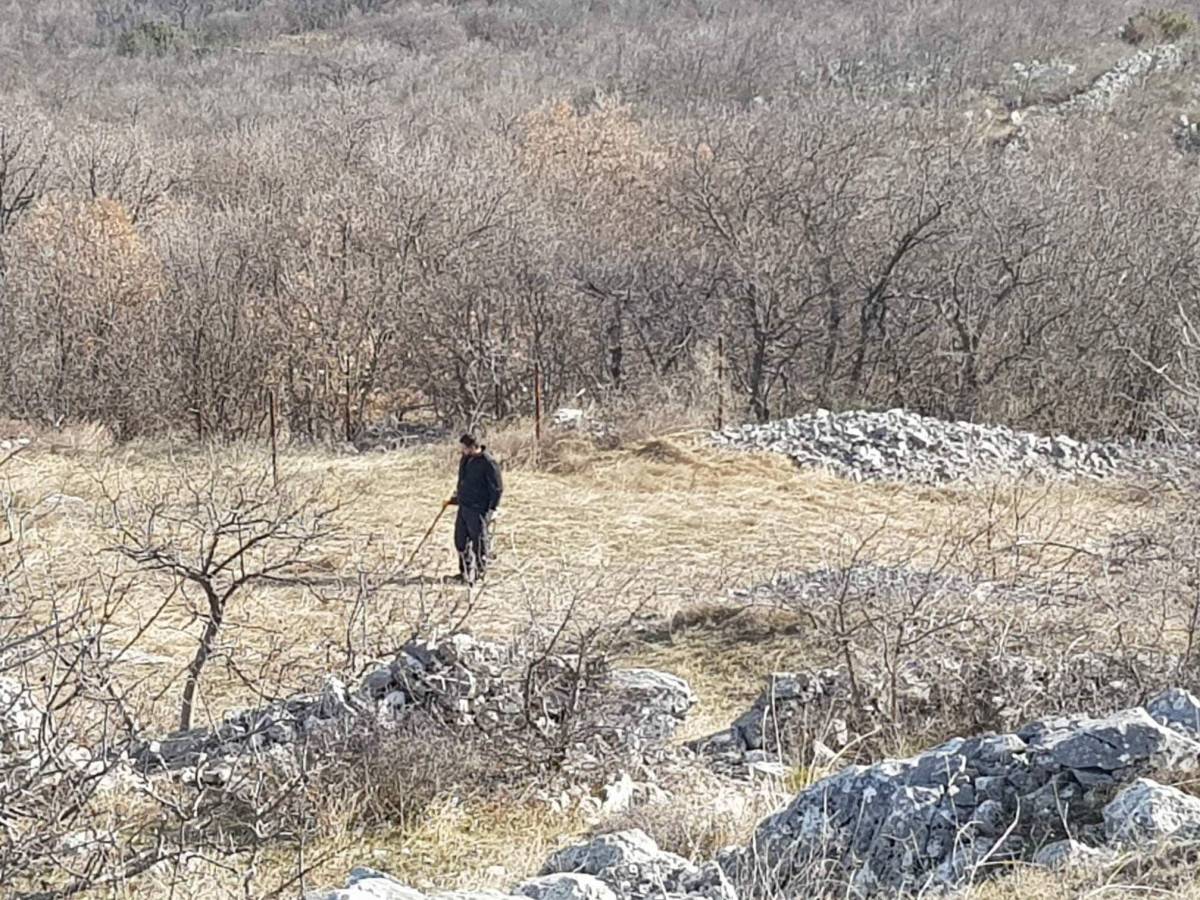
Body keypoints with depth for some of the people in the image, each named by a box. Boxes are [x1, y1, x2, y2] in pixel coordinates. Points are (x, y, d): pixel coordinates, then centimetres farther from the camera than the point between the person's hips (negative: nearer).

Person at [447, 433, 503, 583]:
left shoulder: (488, 463, -17)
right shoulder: (466, 459, 8)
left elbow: (497, 488, -14)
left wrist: (492, 509, -16)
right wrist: (456, 497, 26)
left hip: (478, 510, -8)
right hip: (463, 507, 8)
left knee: (479, 543, 1)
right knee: (460, 541, 13)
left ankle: (479, 574, 12)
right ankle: (465, 571, 26)